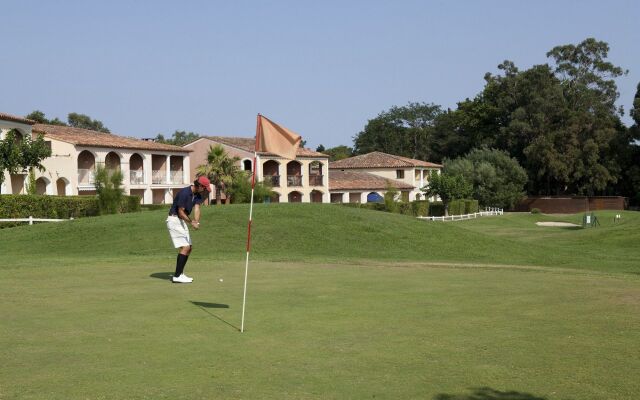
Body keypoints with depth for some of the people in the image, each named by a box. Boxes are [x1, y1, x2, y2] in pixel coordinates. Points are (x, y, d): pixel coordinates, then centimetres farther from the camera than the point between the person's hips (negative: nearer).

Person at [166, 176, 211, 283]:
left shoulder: (197, 195, 6)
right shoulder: (184, 193, -22)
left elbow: (196, 209, -9)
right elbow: (181, 212, -21)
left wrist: (196, 222, -26)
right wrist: (191, 222, -29)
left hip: (182, 221, 10)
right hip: (174, 220, -10)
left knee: (189, 247, 10)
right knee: (185, 247, -15)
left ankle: (179, 274, 16)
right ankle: (177, 276, -14)